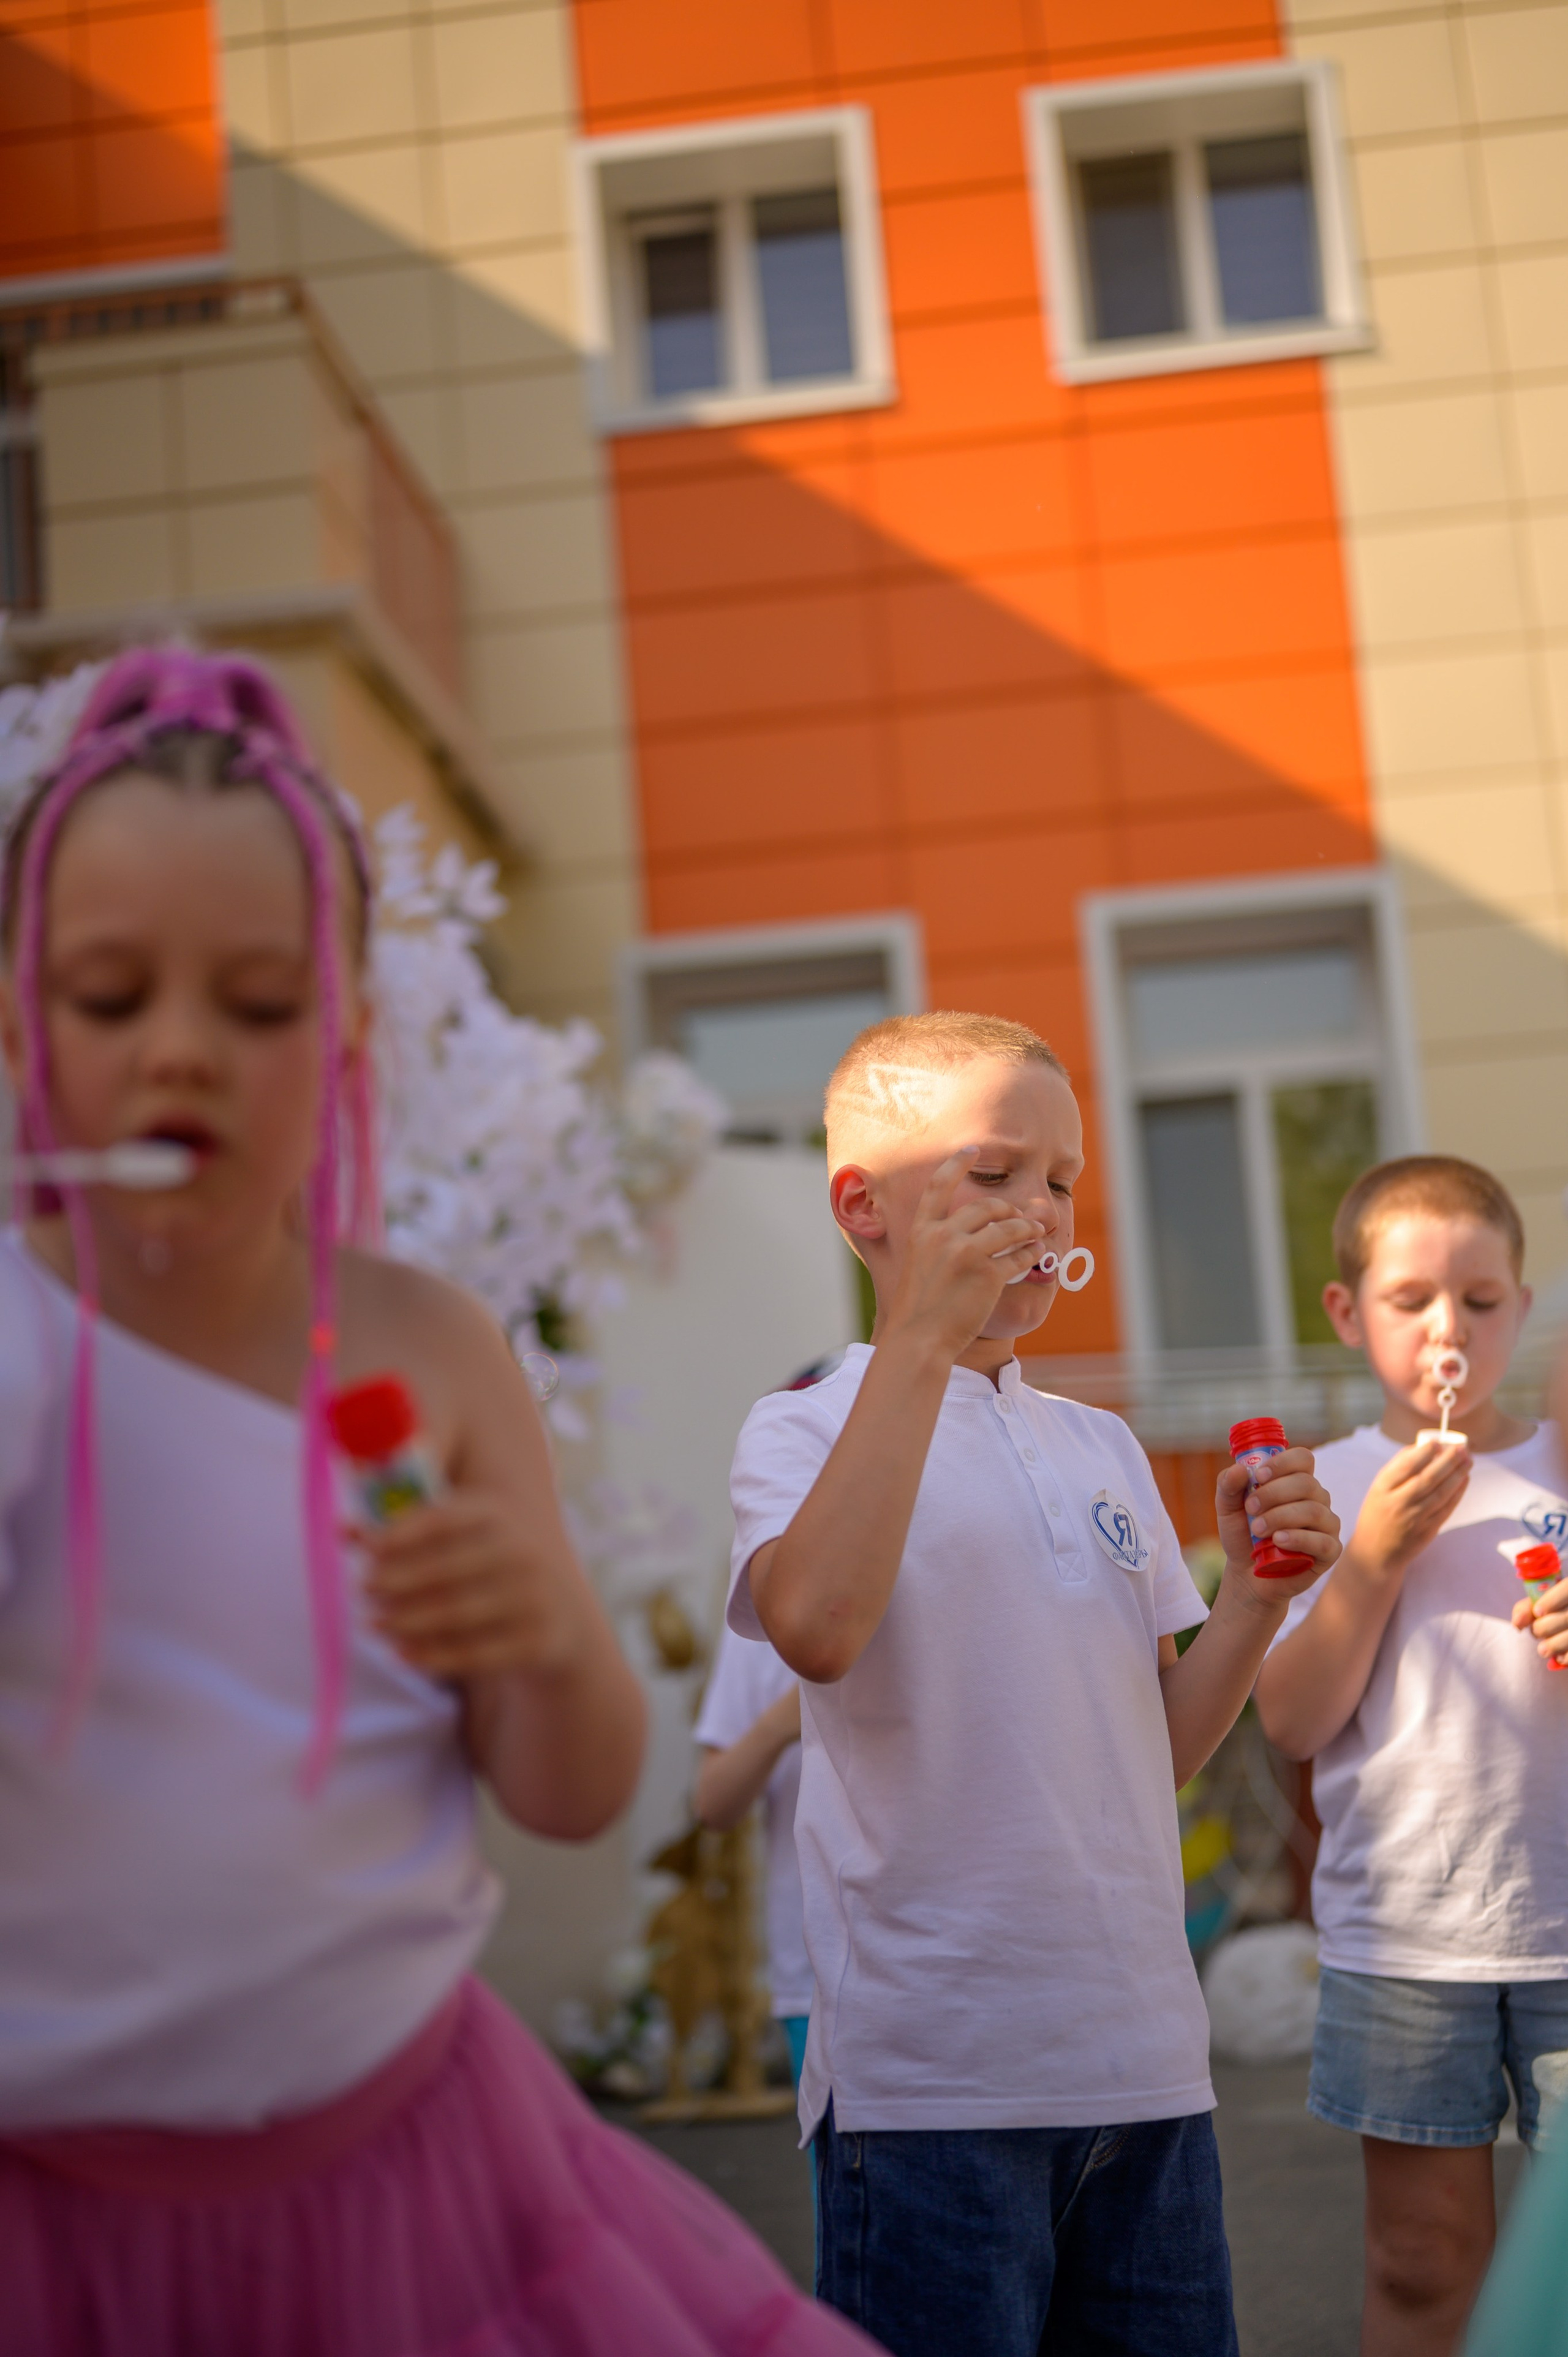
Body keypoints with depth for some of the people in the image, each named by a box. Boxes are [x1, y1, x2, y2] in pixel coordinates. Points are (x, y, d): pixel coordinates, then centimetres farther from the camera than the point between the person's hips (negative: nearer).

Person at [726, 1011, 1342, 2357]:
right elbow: (815, 1628, -26)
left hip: (1148, 2059, 6)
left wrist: (1256, 1594, -1)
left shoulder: (1104, 1449, 16)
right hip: (931, 2079, -6)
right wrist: (924, 1333, -22)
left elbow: (1157, 1754, 16)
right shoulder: (805, 1434, -2)